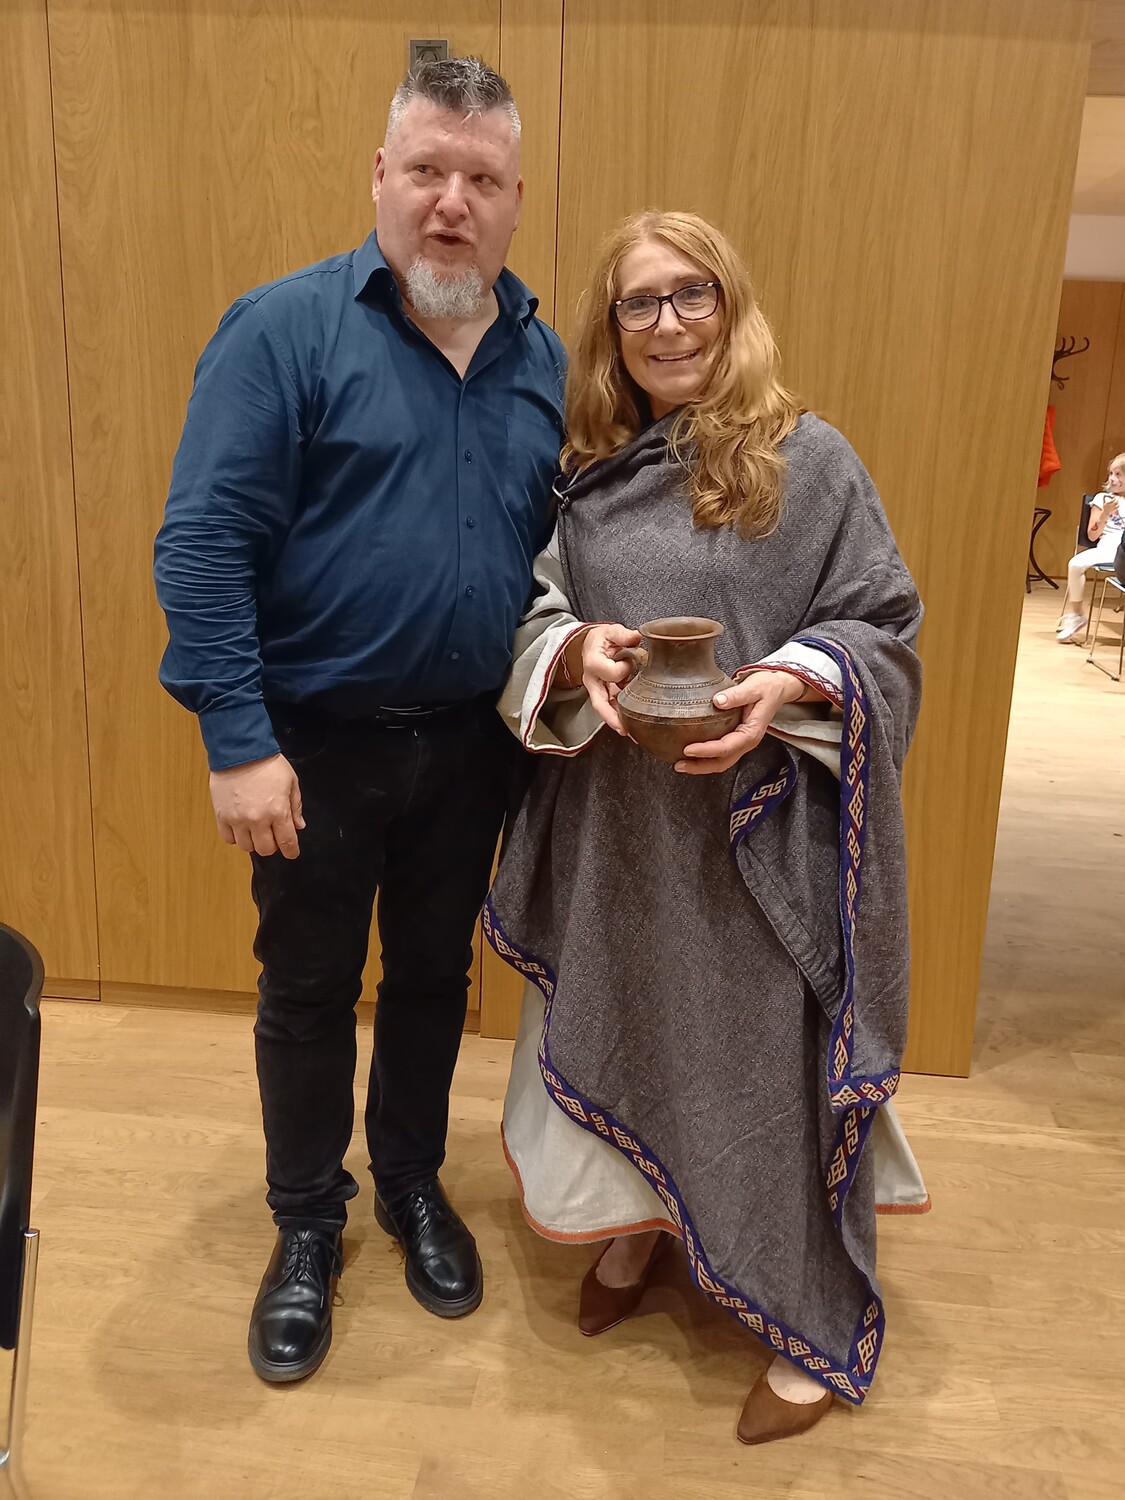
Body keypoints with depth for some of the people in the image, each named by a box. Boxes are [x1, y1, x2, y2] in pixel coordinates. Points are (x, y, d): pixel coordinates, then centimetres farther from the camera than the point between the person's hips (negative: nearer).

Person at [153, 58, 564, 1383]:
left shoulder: (546, 362, 4)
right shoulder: (283, 330, -10)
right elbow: (202, 544, -15)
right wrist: (238, 740, -20)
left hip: (469, 747, 4)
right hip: (317, 743, -3)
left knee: (434, 975, 19)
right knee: (308, 990, 13)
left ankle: (413, 1185, 43)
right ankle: (305, 1223, 36)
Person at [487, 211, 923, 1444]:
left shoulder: (809, 460, -4)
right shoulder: (588, 475, 7)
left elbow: (883, 630, -3)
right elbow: (534, 618, 9)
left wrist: (788, 685, -21)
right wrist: (576, 647, -14)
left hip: (760, 832, -3)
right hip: (617, 828, 4)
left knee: (764, 1052, 4)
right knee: (620, 1023, 16)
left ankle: (812, 1325, 28)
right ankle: (636, 1226, 45)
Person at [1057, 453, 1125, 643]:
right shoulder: (1103, 498, 13)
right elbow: (1092, 536, 5)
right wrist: (1105, 513, -8)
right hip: (1107, 549, 0)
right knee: (1076, 564, -27)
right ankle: (1076, 614, -9)